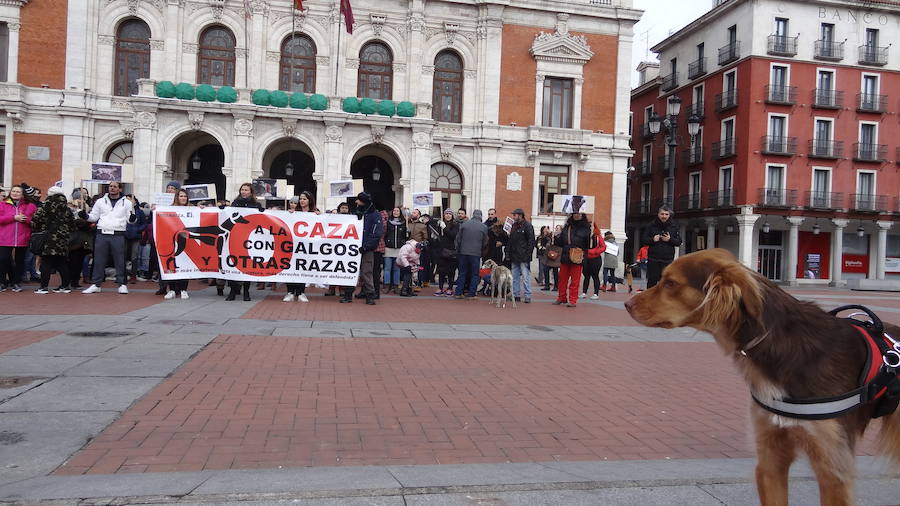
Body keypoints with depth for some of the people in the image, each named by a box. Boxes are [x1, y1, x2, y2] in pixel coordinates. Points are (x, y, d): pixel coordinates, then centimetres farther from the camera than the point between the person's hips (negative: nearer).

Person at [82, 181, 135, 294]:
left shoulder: (126, 202, 6)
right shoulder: (100, 201, 13)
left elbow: (131, 220, 3)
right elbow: (94, 217, 16)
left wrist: (133, 216, -18)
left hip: (118, 235, -2)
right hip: (102, 234, 2)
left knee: (120, 260, 0)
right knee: (99, 260, 6)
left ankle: (122, 284, 8)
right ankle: (96, 284, 13)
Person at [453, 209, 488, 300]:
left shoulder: (464, 224, 2)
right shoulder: (484, 227, -2)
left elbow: (458, 238, 5)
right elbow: (485, 243, 6)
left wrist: (458, 250, 14)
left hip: (463, 252, 2)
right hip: (476, 253, -2)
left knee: (462, 273, 11)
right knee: (474, 274, 6)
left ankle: (458, 293, 11)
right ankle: (471, 294, 5)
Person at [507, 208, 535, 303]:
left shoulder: (527, 226, -6)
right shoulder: (514, 225, 15)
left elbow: (531, 241, -10)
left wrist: (528, 254, -16)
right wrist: (509, 252, 11)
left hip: (523, 257, -8)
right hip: (514, 256, 8)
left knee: (525, 276, -6)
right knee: (515, 277, 10)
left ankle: (528, 296, -3)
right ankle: (516, 295, 17)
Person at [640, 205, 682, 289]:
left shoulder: (674, 226, 7)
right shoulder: (651, 225, 4)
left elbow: (679, 242, 7)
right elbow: (643, 240, 6)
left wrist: (670, 240, -11)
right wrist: (652, 240, -12)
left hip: (668, 260, 0)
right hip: (653, 259, 0)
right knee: (651, 281, 4)